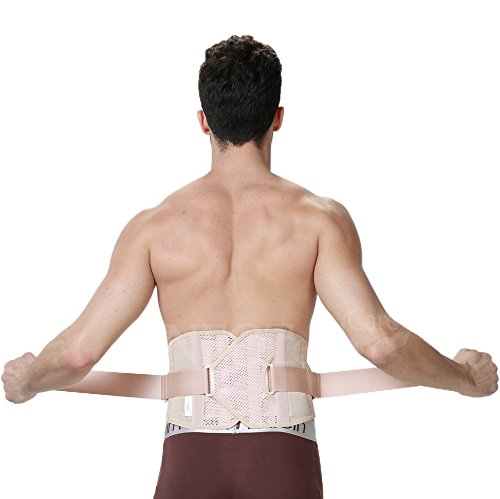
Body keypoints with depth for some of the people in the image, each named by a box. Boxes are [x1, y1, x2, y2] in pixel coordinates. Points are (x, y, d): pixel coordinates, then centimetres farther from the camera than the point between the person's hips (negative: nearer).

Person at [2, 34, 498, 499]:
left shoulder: (155, 226, 3)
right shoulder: (317, 217, 0)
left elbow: (79, 351, -1)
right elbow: (379, 341, -8)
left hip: (190, 455, 1)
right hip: (285, 455, 0)